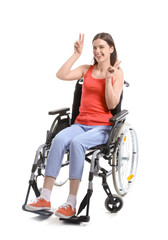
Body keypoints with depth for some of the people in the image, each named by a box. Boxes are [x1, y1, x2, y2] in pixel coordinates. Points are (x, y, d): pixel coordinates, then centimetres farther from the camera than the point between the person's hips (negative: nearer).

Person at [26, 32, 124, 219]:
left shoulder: (117, 73, 5)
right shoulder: (86, 70, 16)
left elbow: (112, 105, -5)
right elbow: (61, 75, 0)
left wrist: (109, 78, -13)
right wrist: (76, 55, 2)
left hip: (102, 127, -3)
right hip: (81, 123, 4)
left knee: (77, 142, -36)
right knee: (59, 139, -30)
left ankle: (71, 203, -34)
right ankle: (44, 198, -32)